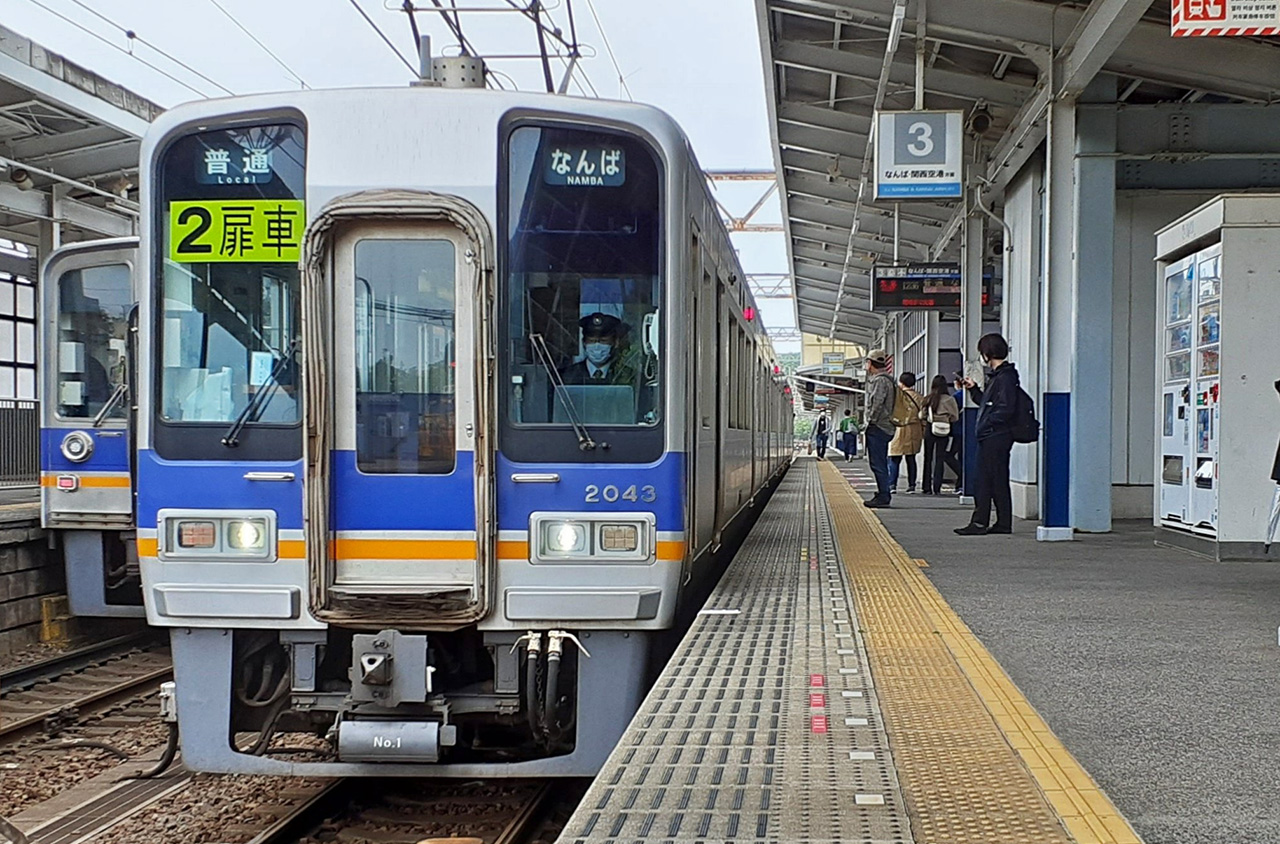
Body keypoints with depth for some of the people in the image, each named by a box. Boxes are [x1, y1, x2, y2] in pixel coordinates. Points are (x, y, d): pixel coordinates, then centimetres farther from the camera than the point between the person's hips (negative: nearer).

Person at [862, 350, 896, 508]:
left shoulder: (880, 380, -14)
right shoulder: (875, 379, 18)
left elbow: (877, 403, -23)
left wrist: (871, 420, -15)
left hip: (878, 428, -10)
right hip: (883, 428, 10)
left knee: (878, 464, -9)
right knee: (879, 464, 15)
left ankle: (883, 496, -9)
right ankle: (883, 493, 20)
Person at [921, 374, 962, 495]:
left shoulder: (927, 399, -2)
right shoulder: (949, 399, -9)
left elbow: (922, 416, 4)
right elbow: (955, 417, -3)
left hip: (929, 430, 2)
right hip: (943, 432, -2)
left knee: (928, 458, 9)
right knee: (939, 459, 4)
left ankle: (927, 488, 11)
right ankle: (937, 488, 0)